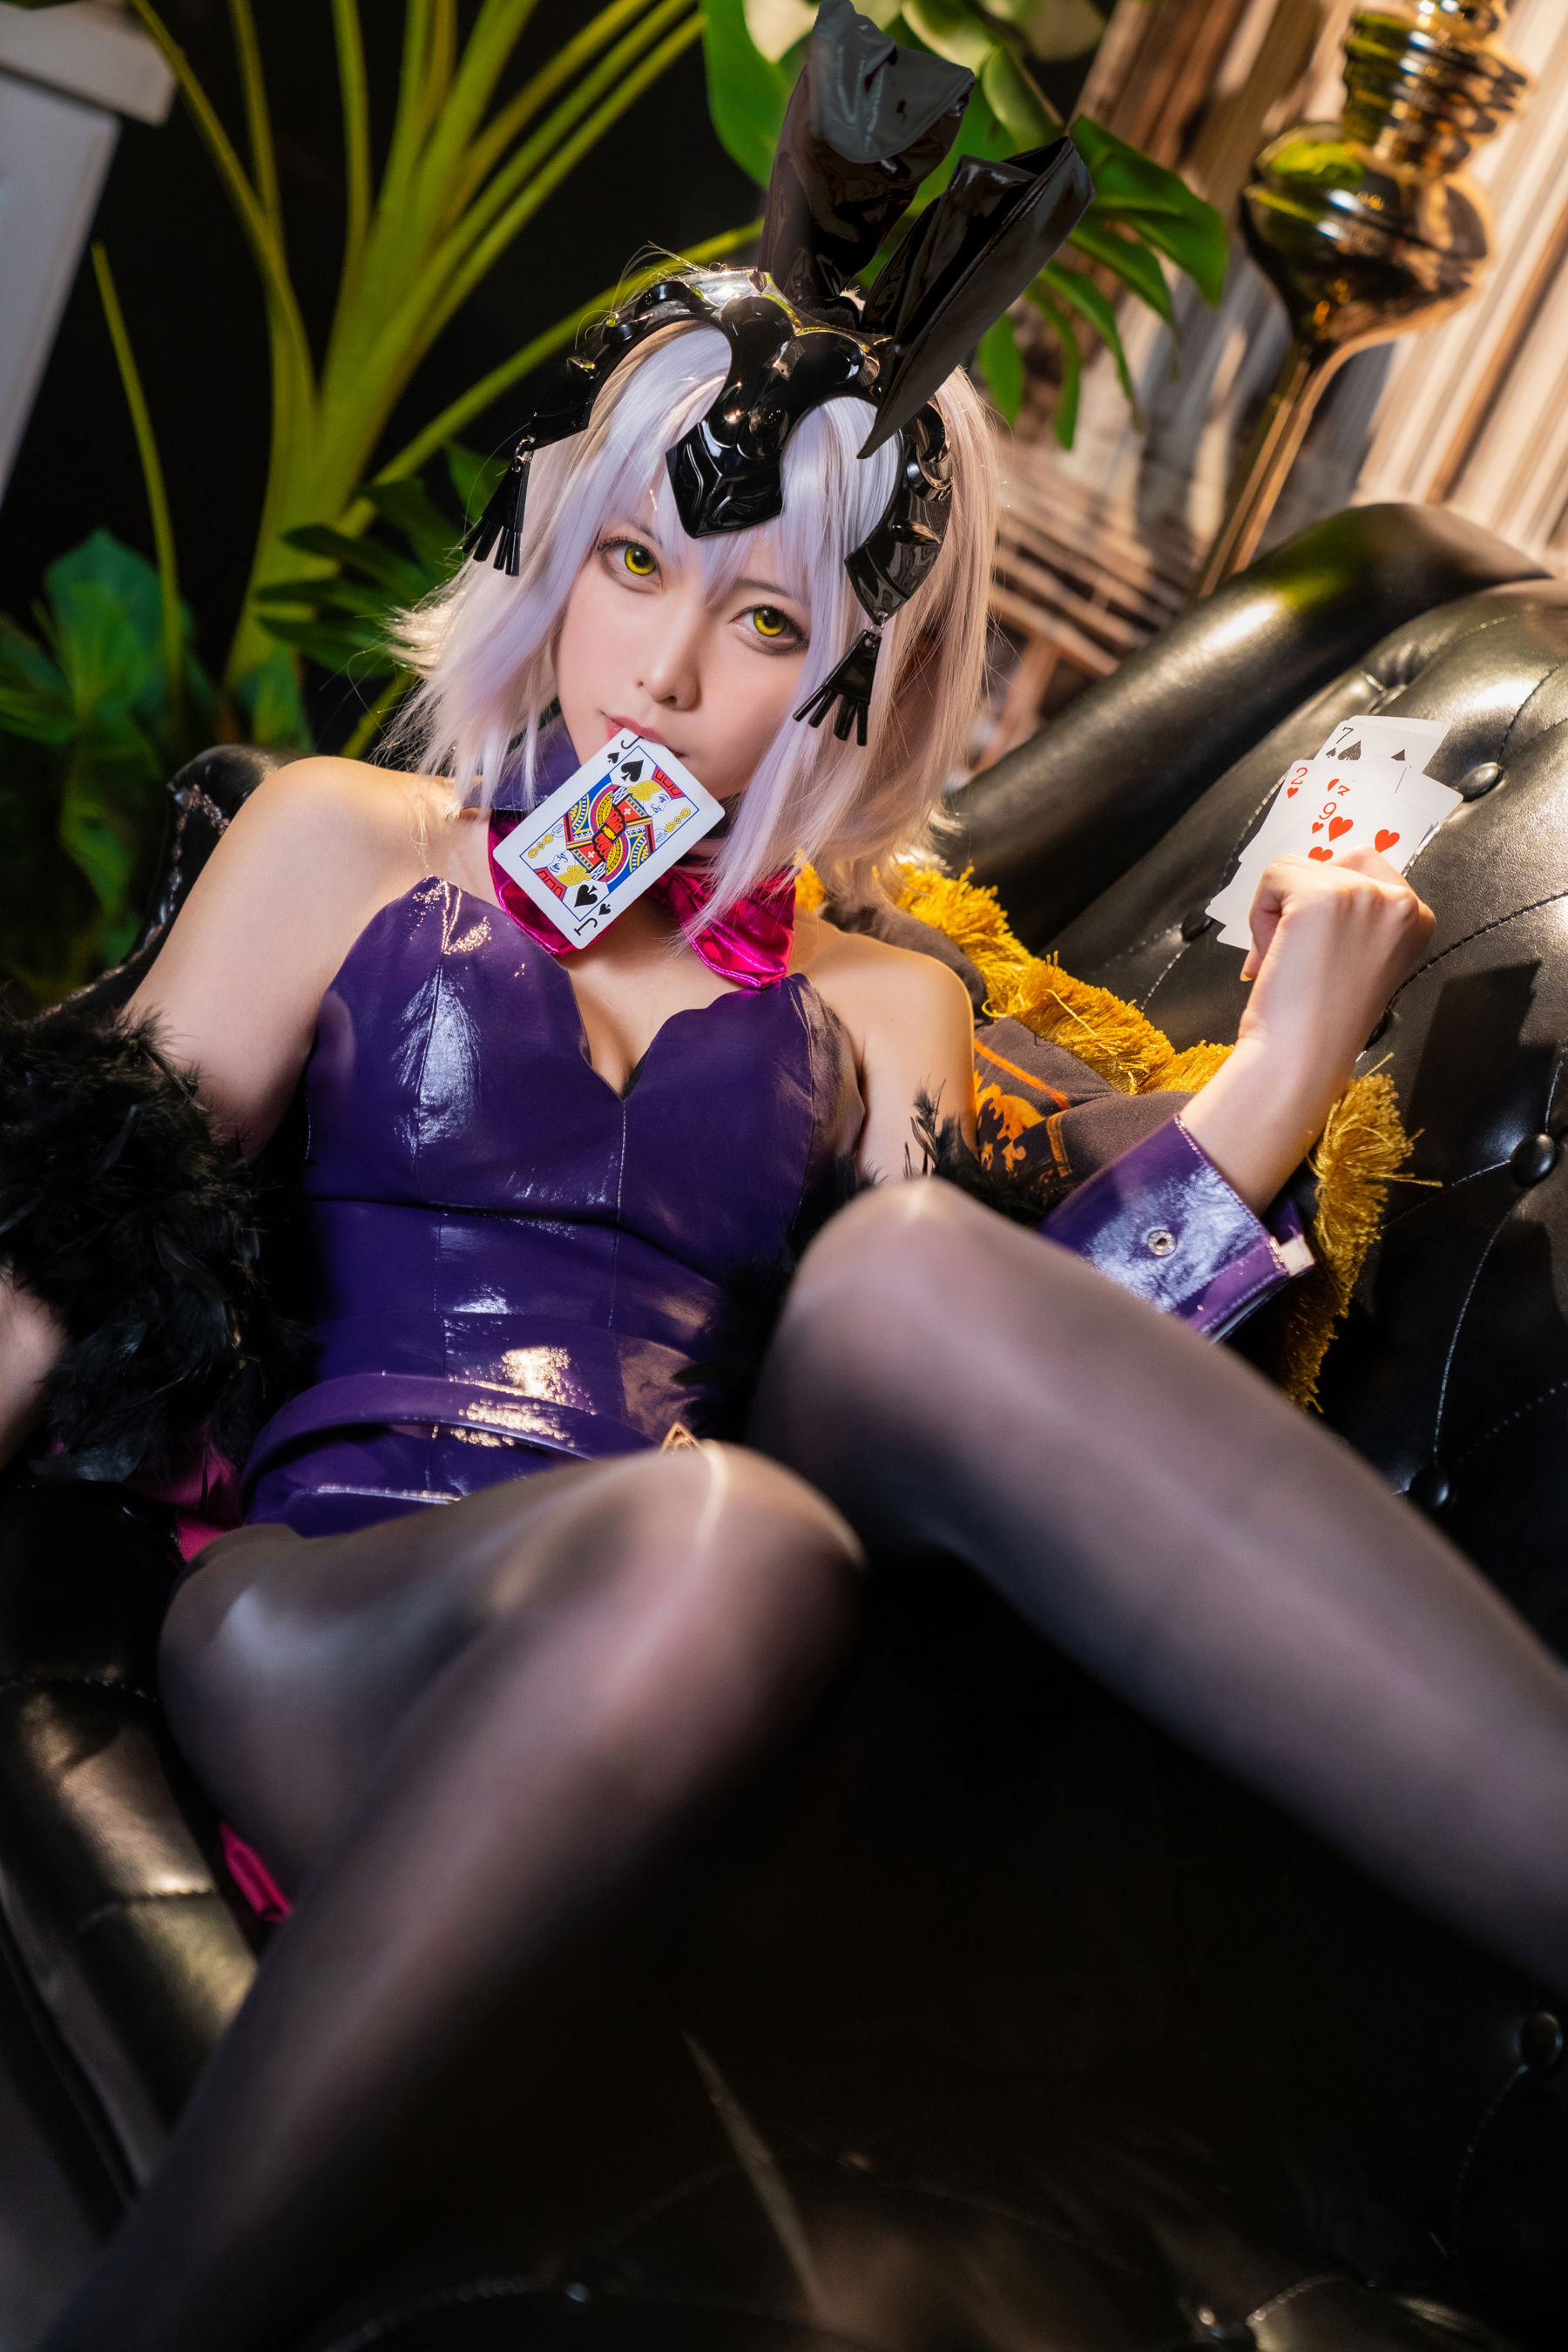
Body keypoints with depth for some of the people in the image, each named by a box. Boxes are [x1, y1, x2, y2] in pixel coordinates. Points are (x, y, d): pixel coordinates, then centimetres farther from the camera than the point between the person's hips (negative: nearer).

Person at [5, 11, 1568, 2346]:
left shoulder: (877, 1010, 20)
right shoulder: (345, 845, 16)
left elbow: (1015, 1392, 7)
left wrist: (1279, 1068, 1)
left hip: (653, 1715, 2)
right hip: (312, 1629, -1)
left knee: (906, 1267, -30)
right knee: (710, 1536, -37)